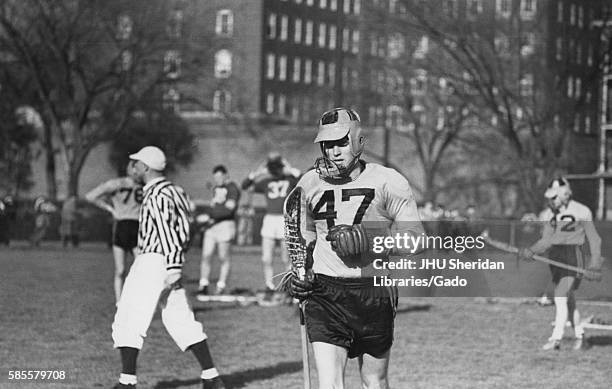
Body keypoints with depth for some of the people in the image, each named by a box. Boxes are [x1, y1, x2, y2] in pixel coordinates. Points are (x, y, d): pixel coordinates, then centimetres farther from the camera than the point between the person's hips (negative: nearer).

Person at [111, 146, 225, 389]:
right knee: (180, 320, 12)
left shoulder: (157, 195, -13)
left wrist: (172, 268, -27)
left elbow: (167, 231, -22)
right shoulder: (174, 191, 17)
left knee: (128, 321, -7)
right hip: (168, 264, 10)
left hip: (152, 261, -10)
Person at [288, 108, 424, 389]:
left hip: (375, 294, -1)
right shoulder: (309, 184, 7)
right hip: (324, 295, 1)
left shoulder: (388, 182, -4)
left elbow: (415, 239, -5)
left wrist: (370, 239, -19)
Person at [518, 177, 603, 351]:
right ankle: (579, 335, 25)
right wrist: (531, 251, -8)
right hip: (555, 257, 6)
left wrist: (595, 264, -10)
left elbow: (594, 240, -4)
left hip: (573, 257, -6)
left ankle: (556, 338, -14)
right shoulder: (548, 215, 8)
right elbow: (546, 241, 9)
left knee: (560, 297, -15)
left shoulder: (581, 212, -9)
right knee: (569, 301, 12)